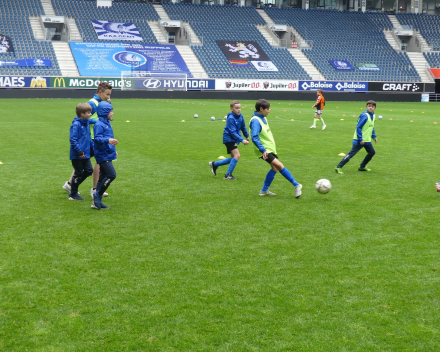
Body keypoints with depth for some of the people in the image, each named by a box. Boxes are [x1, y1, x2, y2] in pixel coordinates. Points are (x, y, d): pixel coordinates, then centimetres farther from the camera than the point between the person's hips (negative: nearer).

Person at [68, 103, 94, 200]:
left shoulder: (86, 123, 10)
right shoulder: (76, 124, -17)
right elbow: (73, 140, -20)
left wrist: (92, 148, 18)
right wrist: (79, 151, -23)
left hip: (85, 154, 8)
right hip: (77, 156, -8)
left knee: (89, 170, 10)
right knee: (78, 173, 0)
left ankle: (73, 186, 24)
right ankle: (73, 194, 15)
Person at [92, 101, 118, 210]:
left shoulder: (107, 124, 17)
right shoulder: (99, 125, -14)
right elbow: (97, 138, -24)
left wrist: (113, 150, 31)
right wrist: (108, 140, -39)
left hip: (107, 155, 10)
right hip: (103, 155, -10)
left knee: (103, 177, 11)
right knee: (112, 174, -18)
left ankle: (97, 202, 15)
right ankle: (97, 195, -7)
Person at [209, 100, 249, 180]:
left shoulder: (240, 116, 1)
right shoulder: (230, 118, -22)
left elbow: (243, 127, 20)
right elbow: (233, 132, -25)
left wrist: (247, 136, 29)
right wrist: (242, 140, -30)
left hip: (235, 140, 9)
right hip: (229, 139, -9)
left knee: (233, 158, 16)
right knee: (237, 155, -20)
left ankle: (214, 164, 30)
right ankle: (228, 175, -10)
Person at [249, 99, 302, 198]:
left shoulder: (263, 118, 13)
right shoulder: (255, 121, -18)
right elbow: (254, 137, -27)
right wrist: (263, 150, -34)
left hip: (270, 148, 10)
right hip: (265, 150, -10)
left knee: (274, 168, 8)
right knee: (279, 165, -18)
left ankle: (264, 190, 19)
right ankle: (296, 185, -18)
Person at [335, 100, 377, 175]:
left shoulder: (373, 115, 9)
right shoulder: (364, 115, -18)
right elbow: (358, 127, -21)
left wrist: (374, 136, 18)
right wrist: (360, 139, -23)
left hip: (367, 140, 9)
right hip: (359, 140, -9)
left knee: (372, 152, 15)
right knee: (351, 154, -12)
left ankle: (362, 167, 28)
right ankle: (338, 167, -10)